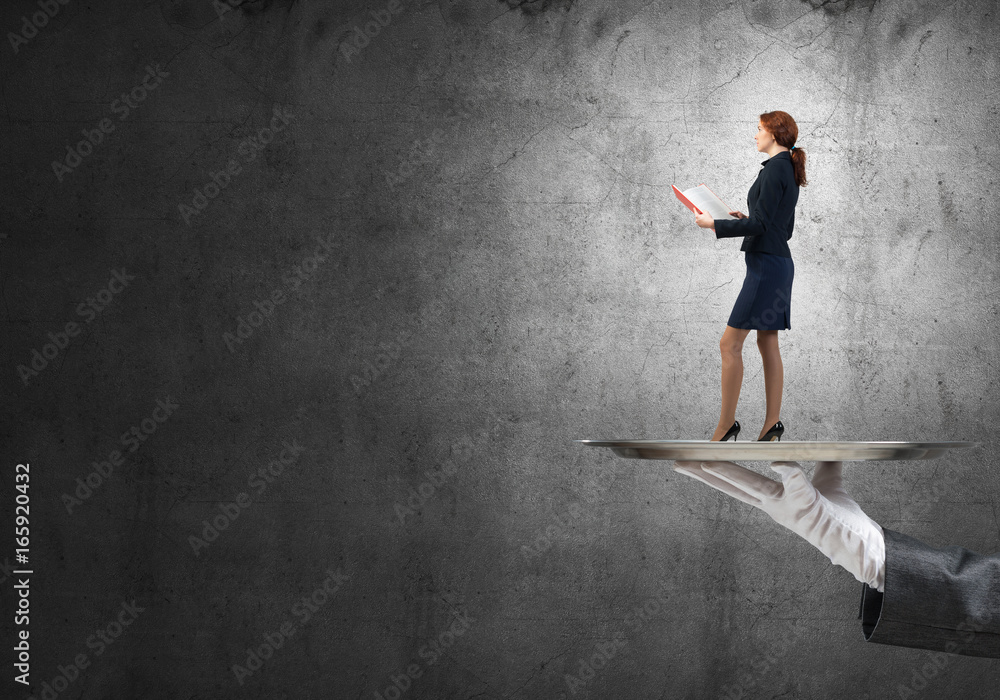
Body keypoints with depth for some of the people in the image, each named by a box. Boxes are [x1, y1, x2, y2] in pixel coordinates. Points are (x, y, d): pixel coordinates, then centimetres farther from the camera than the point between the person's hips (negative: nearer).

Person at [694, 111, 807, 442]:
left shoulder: (775, 169, -14)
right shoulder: (788, 170, 16)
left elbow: (760, 224, -19)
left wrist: (715, 224, -11)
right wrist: (745, 218, 17)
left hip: (766, 265, -10)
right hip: (777, 262, 10)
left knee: (730, 343, -8)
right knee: (767, 343, 11)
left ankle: (726, 423, -6)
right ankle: (772, 422, 12)